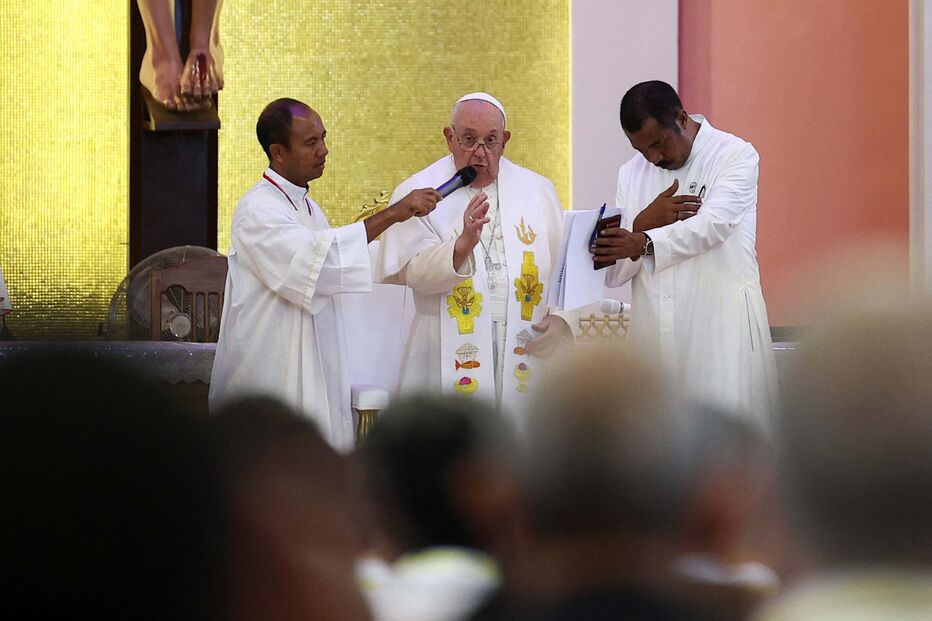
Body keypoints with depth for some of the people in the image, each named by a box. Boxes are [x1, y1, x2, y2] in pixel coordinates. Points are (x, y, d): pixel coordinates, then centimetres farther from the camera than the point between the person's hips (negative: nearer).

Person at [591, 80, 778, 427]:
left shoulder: (735, 156, 0)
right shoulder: (632, 174, 15)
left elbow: (712, 224, -18)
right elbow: (613, 275, 11)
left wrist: (644, 242, -33)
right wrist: (644, 222, -9)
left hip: (719, 334, -4)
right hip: (655, 338, 4)